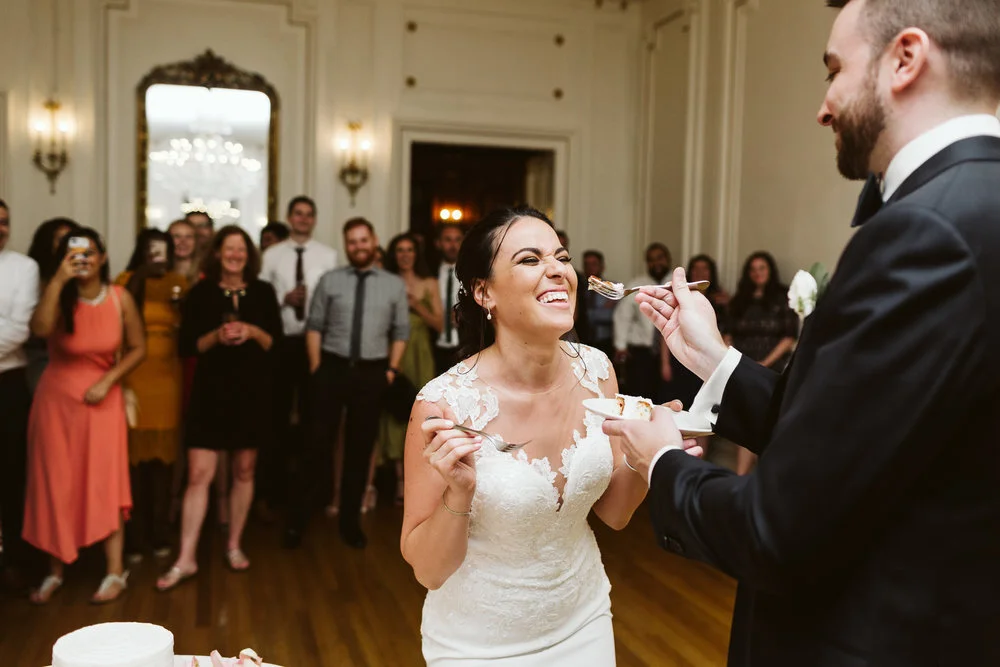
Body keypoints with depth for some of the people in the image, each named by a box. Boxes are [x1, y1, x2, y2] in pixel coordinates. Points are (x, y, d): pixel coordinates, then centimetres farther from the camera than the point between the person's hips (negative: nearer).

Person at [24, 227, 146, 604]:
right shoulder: (60, 298, -7)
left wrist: (107, 381, -10)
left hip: (102, 399, -1)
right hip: (56, 399, 1)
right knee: (55, 485, 7)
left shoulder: (121, 299, -6)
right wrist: (59, 280, -29)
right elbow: (40, 329, -29)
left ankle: (115, 571, 7)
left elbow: (137, 349, 1)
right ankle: (55, 571, 21)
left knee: (104, 482, -2)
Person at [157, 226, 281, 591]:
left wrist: (252, 332, -14)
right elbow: (186, 345, -1)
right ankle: (186, 559, 3)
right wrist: (216, 335, -17)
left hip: (252, 391, 2)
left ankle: (234, 545, 25)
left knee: (244, 472, 10)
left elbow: (276, 342, 4)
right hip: (211, 391, -1)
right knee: (199, 474, -5)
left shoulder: (263, 292, 5)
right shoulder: (200, 292, 1)